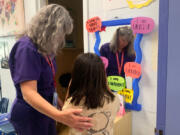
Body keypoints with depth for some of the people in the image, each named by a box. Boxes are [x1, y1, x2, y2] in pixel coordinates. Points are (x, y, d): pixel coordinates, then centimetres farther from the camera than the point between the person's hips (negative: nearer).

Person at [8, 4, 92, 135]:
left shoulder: (45, 48, 3)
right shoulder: (27, 48, -24)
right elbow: (29, 93, -32)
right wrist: (59, 116, -44)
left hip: (46, 111, 8)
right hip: (30, 116, -8)